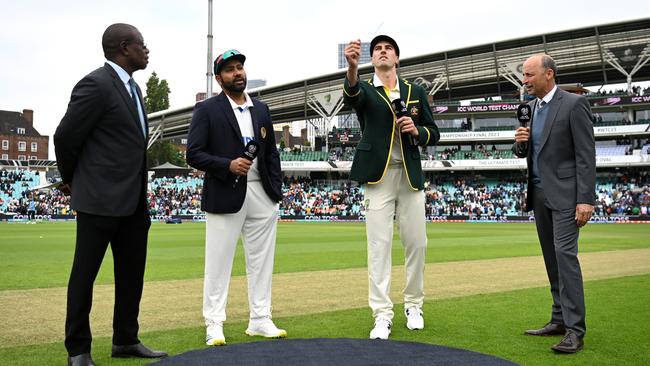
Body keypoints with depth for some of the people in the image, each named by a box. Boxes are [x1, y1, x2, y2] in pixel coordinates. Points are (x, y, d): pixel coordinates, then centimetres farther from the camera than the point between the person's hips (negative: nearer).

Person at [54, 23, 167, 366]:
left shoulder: (132, 87, 14)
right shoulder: (96, 84, -13)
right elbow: (65, 136, -9)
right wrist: (70, 180, 5)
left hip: (133, 199, 9)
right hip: (100, 197, -9)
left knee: (132, 273, 14)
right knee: (85, 273, 3)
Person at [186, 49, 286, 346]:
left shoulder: (261, 109, 14)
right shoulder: (207, 110, -1)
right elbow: (194, 154, -7)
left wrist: (277, 190, 7)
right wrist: (228, 165, -19)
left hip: (262, 196, 5)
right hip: (225, 196, -5)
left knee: (261, 260, 8)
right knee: (218, 263, 0)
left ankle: (260, 320, 18)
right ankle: (214, 325, 9)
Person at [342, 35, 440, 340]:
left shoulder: (416, 92, 12)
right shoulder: (365, 90, 3)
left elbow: (433, 133, 13)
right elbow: (351, 94, -23)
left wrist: (416, 130, -10)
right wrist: (352, 66, -44)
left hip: (411, 176, 3)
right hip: (378, 177, -3)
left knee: (416, 243, 6)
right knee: (379, 246, -4)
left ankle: (413, 305, 23)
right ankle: (382, 315, 0)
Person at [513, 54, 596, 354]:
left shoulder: (574, 104, -9)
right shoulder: (530, 108, 13)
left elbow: (586, 155, -13)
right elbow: (524, 153, 19)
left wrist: (586, 200, -19)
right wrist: (519, 143, -5)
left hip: (564, 194, -7)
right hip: (539, 194, 7)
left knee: (565, 254, -15)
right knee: (552, 258, 9)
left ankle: (575, 329, -13)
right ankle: (560, 319, 15)